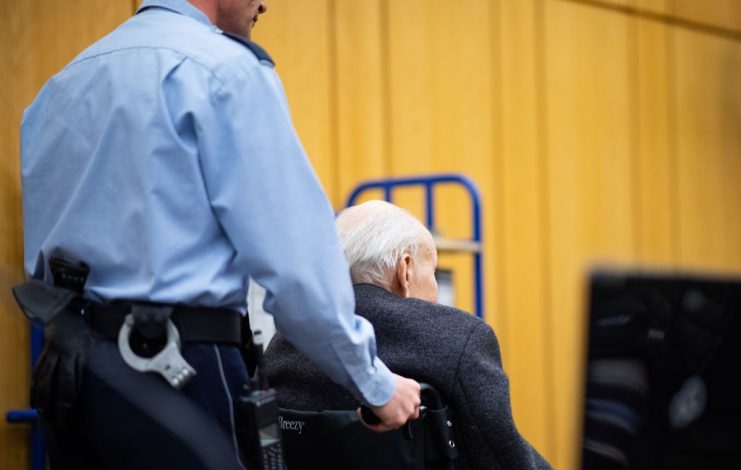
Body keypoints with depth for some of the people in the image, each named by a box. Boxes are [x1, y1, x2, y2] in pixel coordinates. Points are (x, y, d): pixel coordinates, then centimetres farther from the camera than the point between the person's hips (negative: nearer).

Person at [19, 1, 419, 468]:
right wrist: (374, 383, -6)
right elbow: (293, 255, -13)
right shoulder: (226, 68, -8)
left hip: (66, 367, 8)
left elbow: (41, 246, 17)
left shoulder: (64, 83, 15)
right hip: (174, 369, -7)